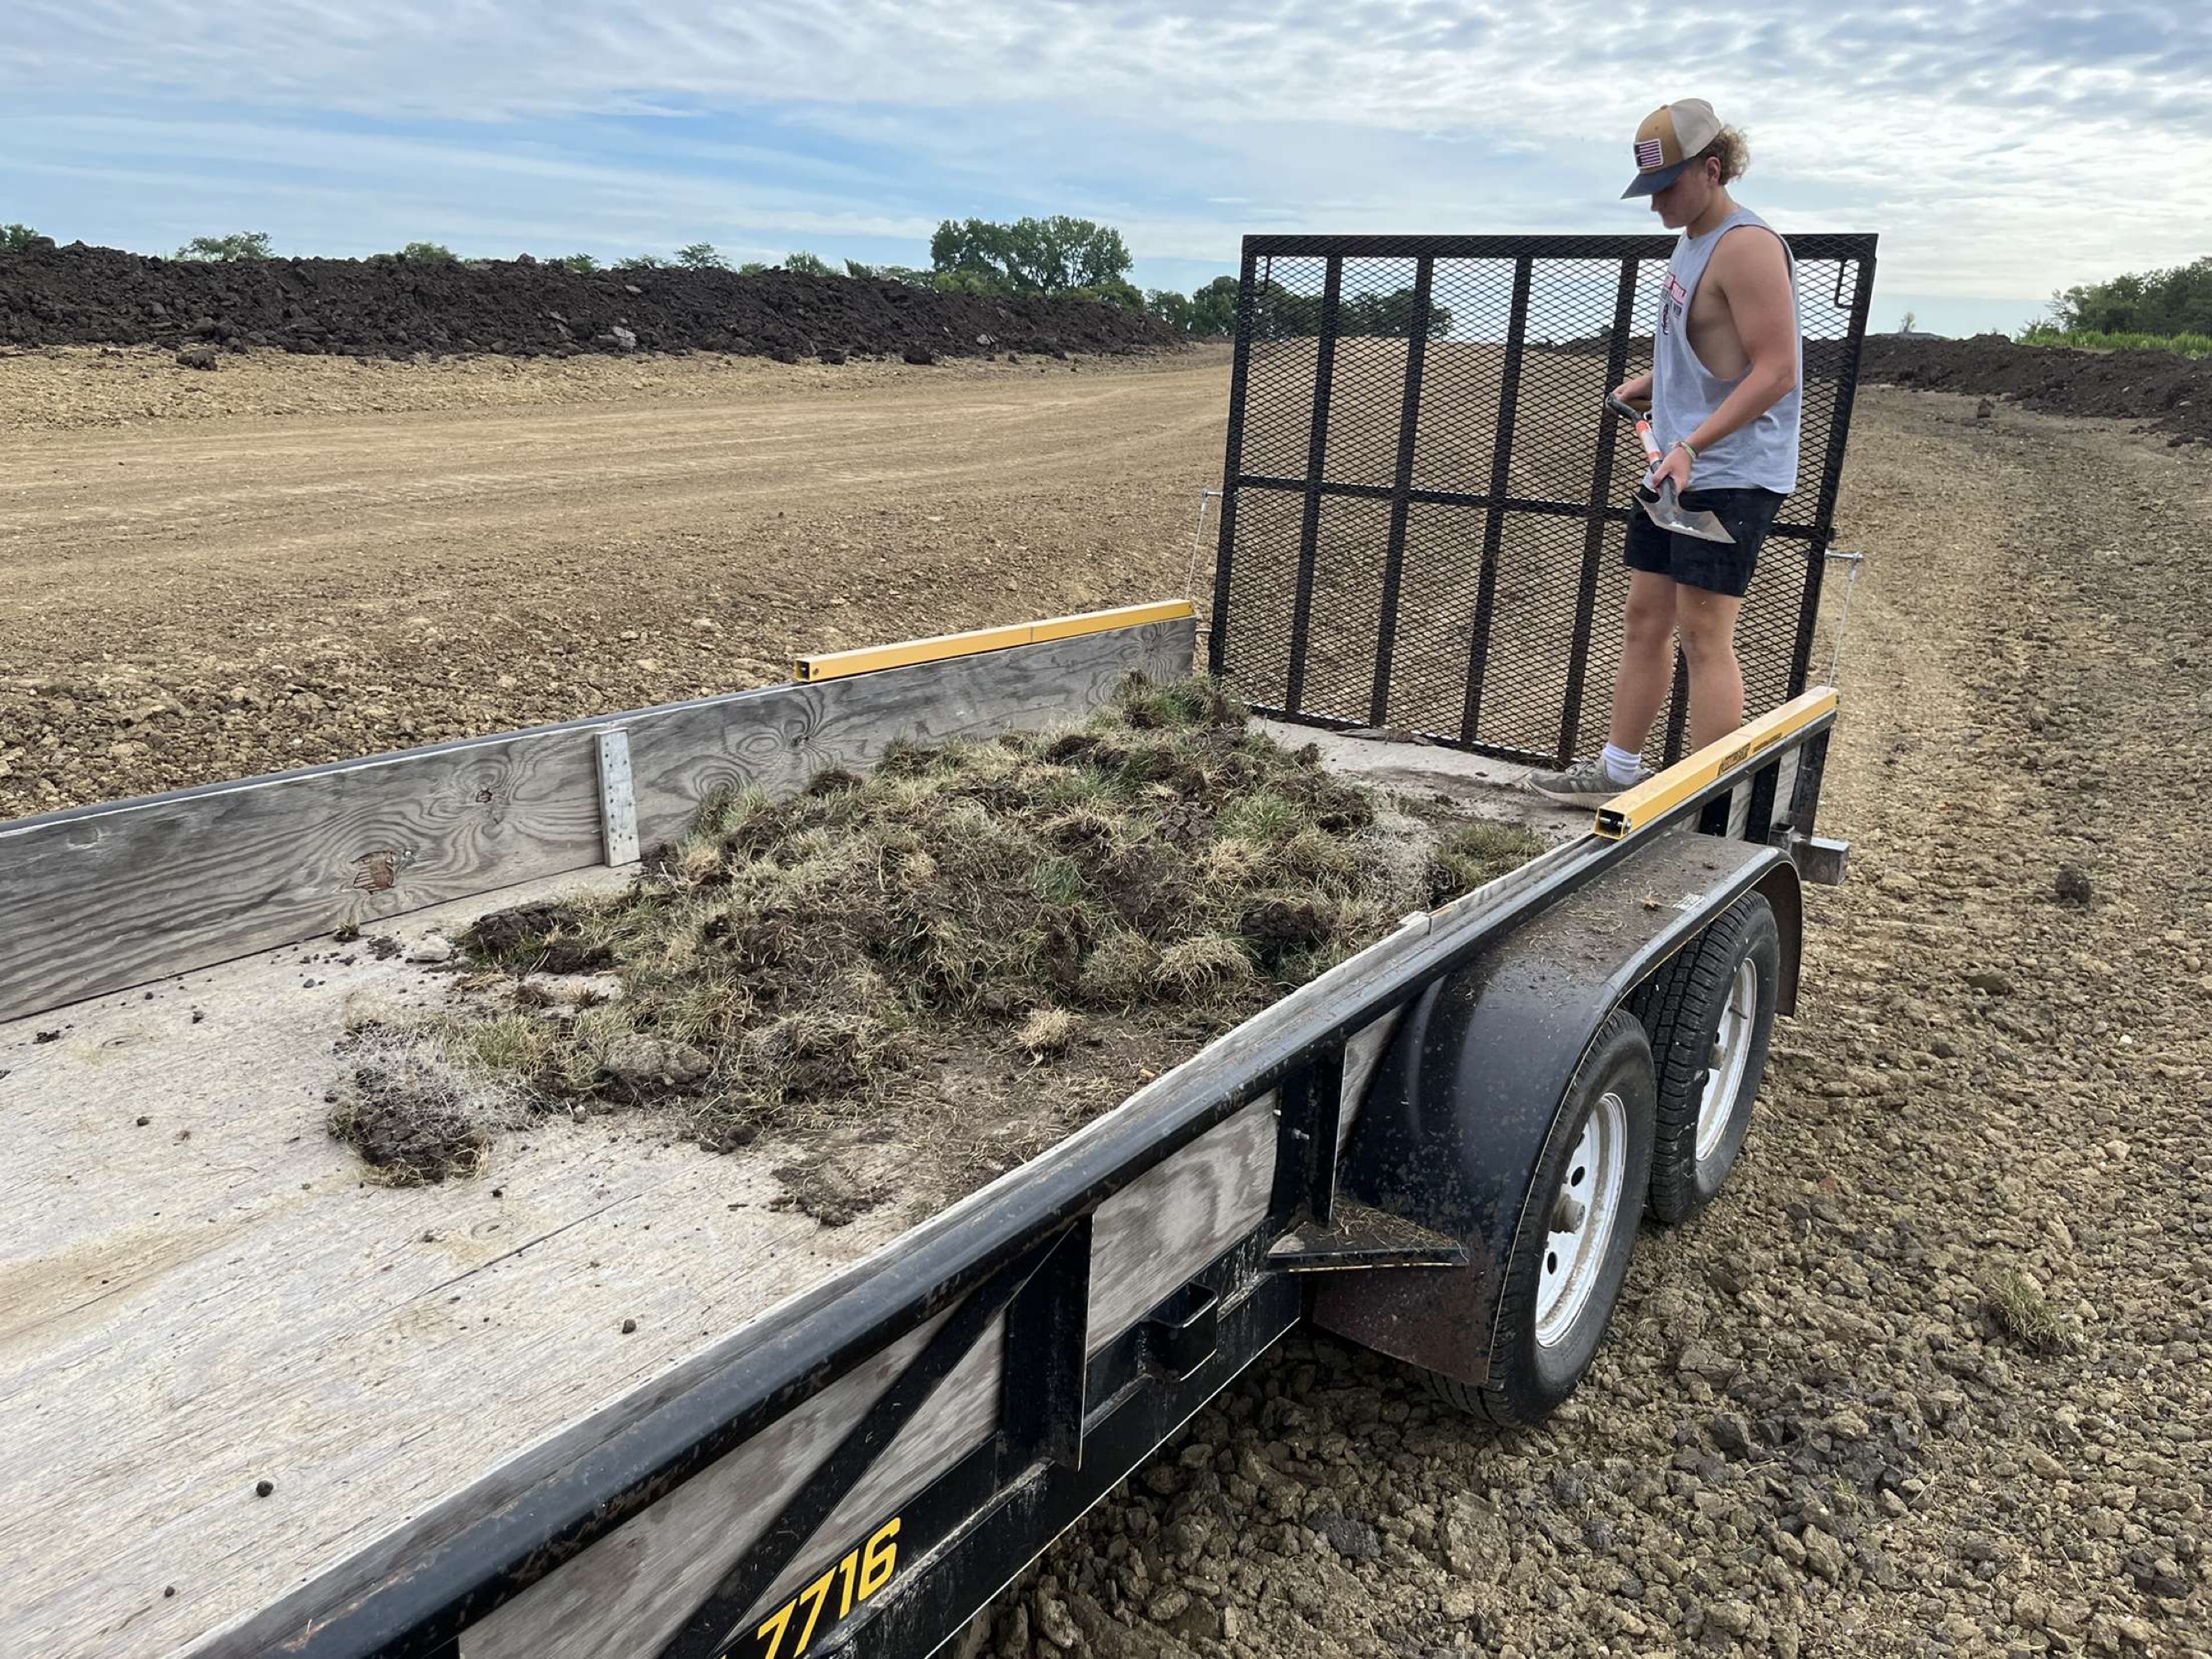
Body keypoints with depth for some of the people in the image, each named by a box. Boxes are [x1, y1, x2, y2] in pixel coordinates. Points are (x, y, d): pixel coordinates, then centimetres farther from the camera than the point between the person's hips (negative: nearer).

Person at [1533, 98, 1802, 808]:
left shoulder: (1745, 246, -15)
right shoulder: (1692, 241, 15)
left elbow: (1776, 371, -21)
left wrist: (1692, 445, -27)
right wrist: (1651, 382, 13)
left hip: (1729, 475, -10)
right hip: (1677, 468, 10)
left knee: (1703, 635, -8)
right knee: (1645, 617, 13)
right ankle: (1618, 770, 24)